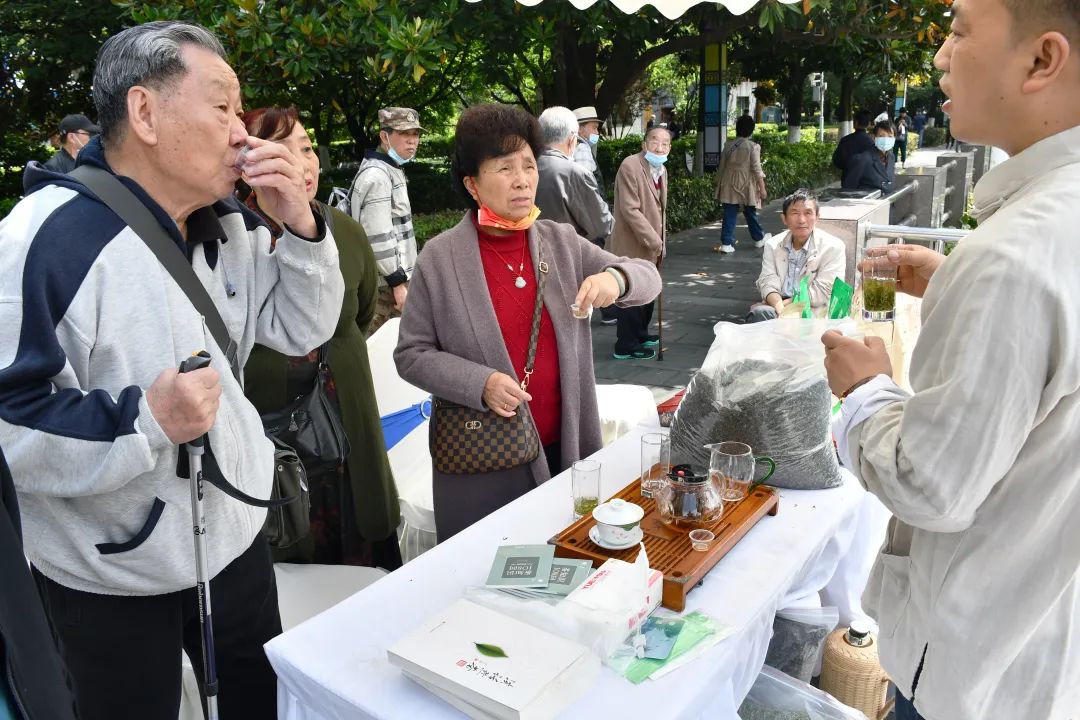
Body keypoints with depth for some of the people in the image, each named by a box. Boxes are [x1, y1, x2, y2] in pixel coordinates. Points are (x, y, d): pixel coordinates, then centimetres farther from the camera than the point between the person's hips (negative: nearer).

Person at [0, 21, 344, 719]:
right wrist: (147, 421, -33)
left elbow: (301, 329, 2)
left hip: (236, 535, 7)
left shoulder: (225, 226, 1)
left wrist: (300, 224, -11)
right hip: (111, 577, -6)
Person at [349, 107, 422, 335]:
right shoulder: (376, 176, -17)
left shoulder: (393, 169, 16)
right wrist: (398, 282, -22)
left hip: (395, 273, 10)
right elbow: (378, 237, -23)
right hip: (386, 281, -10)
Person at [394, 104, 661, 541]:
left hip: (564, 447, 3)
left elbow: (648, 278, 6)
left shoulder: (561, 242, 2)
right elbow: (412, 354, -4)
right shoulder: (439, 258, -7)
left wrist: (615, 278, -17)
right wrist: (480, 384, -20)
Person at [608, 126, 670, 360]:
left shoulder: (661, 169, 11)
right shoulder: (630, 166, -18)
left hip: (651, 243, 9)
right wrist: (652, 239, -21)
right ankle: (625, 346, 8)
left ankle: (640, 334, 35)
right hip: (633, 243, -9)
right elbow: (630, 209, -22)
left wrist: (660, 239, 13)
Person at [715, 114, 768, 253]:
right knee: (750, 213, 13)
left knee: (729, 214, 2)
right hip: (746, 185, -2)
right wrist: (762, 188, -6)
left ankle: (726, 243, -5)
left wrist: (719, 183, 18)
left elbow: (722, 167, 7)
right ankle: (759, 238, 31)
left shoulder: (728, 146, 3)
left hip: (729, 185, 2)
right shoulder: (753, 146, -8)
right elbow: (756, 169, -10)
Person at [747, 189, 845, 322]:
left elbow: (821, 293, -8)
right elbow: (768, 282, -1)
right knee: (758, 313, -32)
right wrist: (780, 309, -22)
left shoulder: (833, 247, -2)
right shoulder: (772, 245, 10)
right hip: (777, 308, 3)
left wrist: (786, 304, -14)